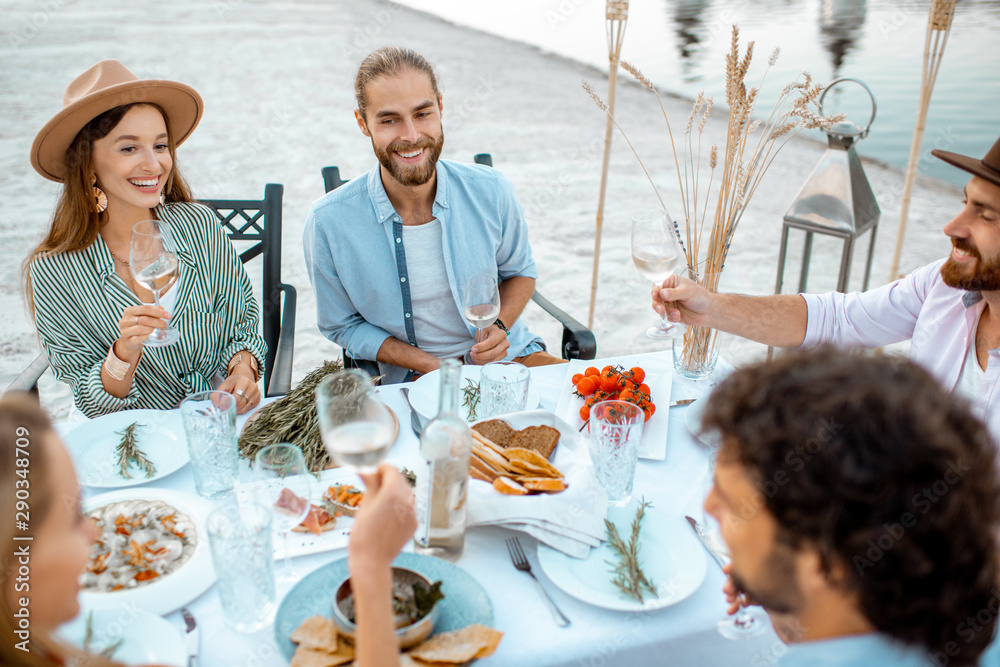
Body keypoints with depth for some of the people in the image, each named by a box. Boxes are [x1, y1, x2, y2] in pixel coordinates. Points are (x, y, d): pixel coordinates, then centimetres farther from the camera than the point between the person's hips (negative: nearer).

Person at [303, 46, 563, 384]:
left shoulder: (491, 191, -9)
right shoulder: (328, 223, -14)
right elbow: (343, 326, -1)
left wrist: (499, 327, -11)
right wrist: (434, 367, -14)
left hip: (508, 356, 3)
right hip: (414, 377, -2)